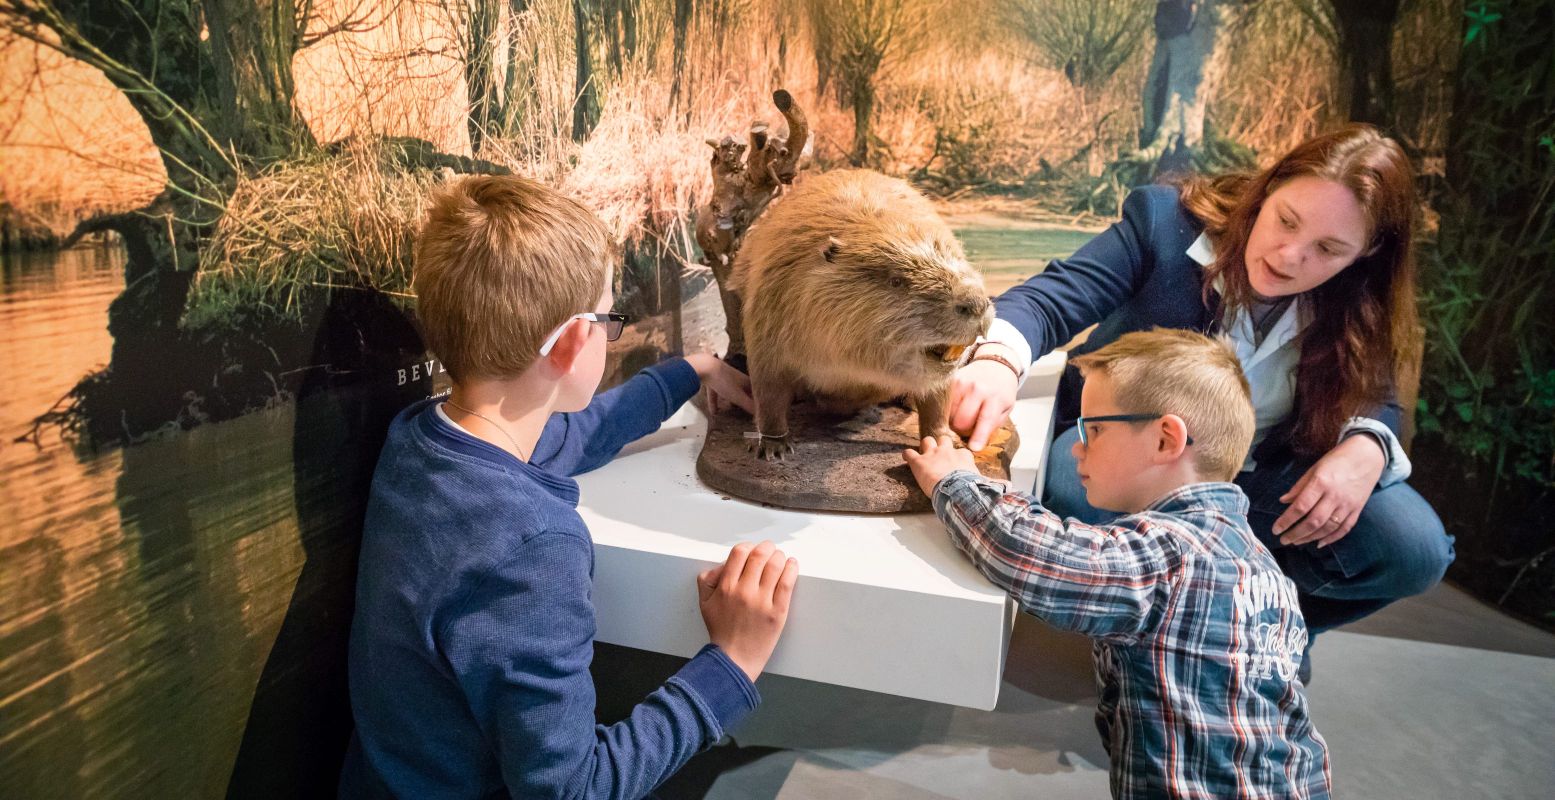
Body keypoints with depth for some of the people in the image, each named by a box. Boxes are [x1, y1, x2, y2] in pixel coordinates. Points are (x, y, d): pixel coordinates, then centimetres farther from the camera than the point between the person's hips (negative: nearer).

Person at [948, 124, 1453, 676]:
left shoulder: (1356, 305, -8)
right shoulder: (1167, 221, -19)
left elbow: (1375, 399, 3)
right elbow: (1054, 299, -26)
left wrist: (1365, 448, -23)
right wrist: (999, 360, -49)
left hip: (1259, 475, 3)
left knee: (1416, 551, -18)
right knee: (1073, 498, -38)